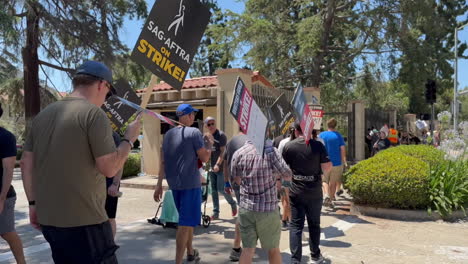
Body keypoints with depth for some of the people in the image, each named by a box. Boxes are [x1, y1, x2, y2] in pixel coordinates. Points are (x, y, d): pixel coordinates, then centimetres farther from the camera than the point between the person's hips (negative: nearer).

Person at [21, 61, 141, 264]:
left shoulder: (43, 114, 9)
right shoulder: (94, 114, -13)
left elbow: (26, 163, 12)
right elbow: (110, 168, -16)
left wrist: (33, 203, 18)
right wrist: (129, 139, -1)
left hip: (48, 219, 8)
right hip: (84, 221, -8)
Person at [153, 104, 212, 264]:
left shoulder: (168, 134, 9)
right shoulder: (194, 132, -11)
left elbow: (163, 161, 8)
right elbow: (204, 158, -10)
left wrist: (159, 184, 10)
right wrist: (209, 143, 6)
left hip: (174, 183, 7)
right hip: (191, 183, -7)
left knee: (187, 220, 21)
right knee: (186, 223, -2)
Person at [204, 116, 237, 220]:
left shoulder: (221, 135, -8)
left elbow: (222, 151, -15)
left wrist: (218, 164, -24)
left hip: (220, 167, -6)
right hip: (211, 167, 6)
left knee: (221, 189, -7)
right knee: (214, 190, 8)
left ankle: (233, 203, 18)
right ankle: (216, 212, 16)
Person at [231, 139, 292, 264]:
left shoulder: (238, 153, -6)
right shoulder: (271, 151, -14)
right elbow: (288, 176, -7)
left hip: (246, 208, 3)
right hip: (268, 208, -2)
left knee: (248, 249, 13)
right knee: (273, 249, 16)